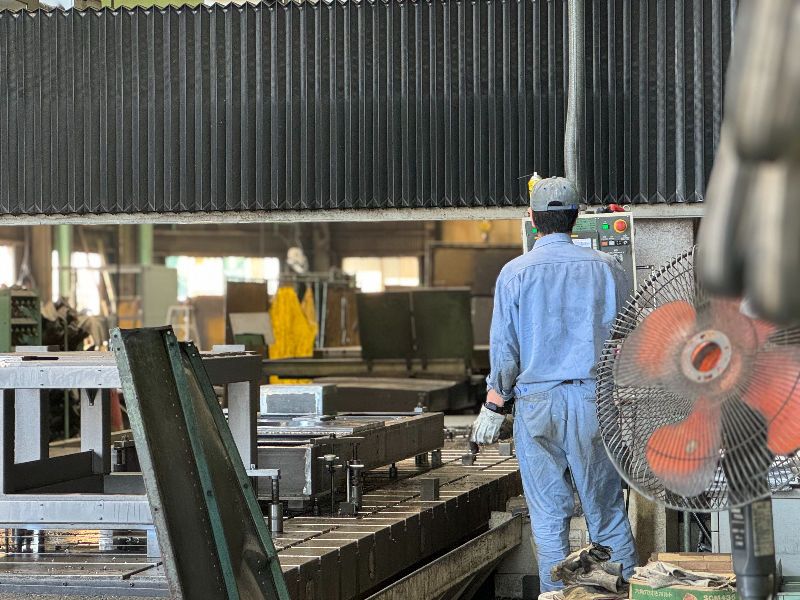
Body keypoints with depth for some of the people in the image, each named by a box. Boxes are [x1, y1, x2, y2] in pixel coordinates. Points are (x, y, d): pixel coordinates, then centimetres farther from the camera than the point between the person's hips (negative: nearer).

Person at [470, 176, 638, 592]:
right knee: (606, 510, 7)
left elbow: (504, 351, -3)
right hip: (594, 399, 1)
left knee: (549, 515, 5)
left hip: (537, 401, -1)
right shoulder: (606, 268, 1)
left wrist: (493, 407, 6)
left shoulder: (515, 273, -3)